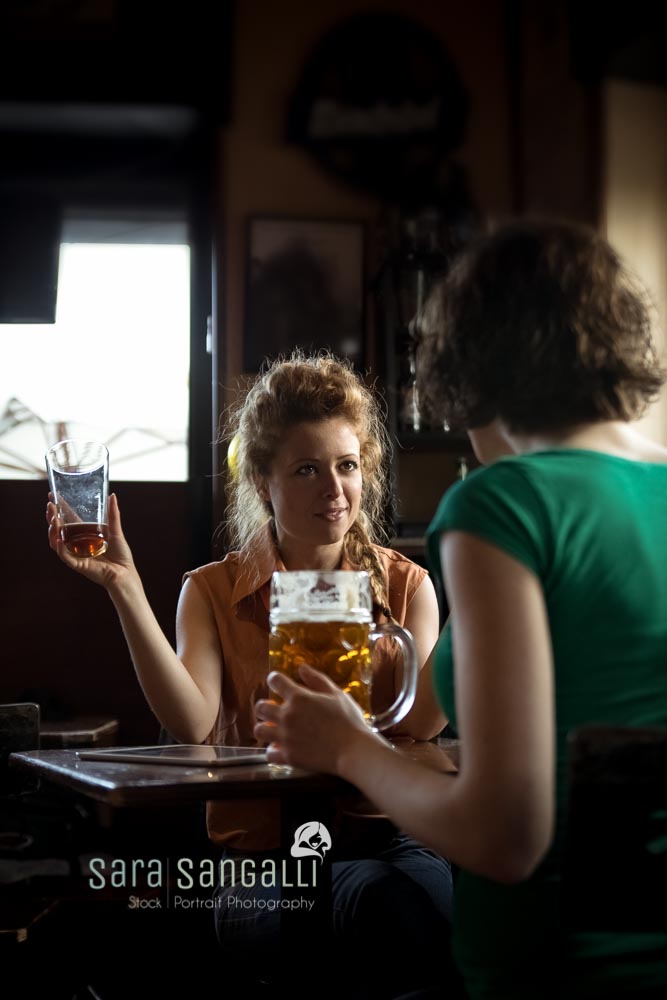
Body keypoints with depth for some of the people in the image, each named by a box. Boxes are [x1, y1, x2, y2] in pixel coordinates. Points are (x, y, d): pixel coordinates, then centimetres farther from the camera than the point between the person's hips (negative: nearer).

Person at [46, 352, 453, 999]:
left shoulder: (405, 585, 11)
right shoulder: (214, 593, 9)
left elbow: (419, 724, -6)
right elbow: (193, 725, -11)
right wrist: (123, 587, -15)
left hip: (382, 839, 2)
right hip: (260, 855, -2)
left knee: (429, 891, -35)